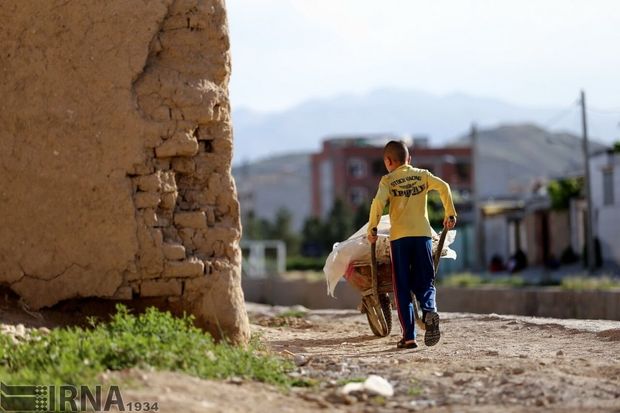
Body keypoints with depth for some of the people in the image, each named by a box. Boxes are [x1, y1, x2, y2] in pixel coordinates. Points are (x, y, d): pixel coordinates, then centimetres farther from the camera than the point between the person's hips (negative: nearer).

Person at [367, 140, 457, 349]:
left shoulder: (388, 180, 3)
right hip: (423, 234, 2)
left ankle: (409, 336, -1)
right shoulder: (422, 175, 11)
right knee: (424, 282, 8)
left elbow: (378, 201, -13)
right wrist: (450, 214, 6)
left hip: (399, 237, -2)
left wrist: (372, 228, -6)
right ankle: (429, 310, -26)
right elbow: (443, 187, -2)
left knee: (402, 288, 5)